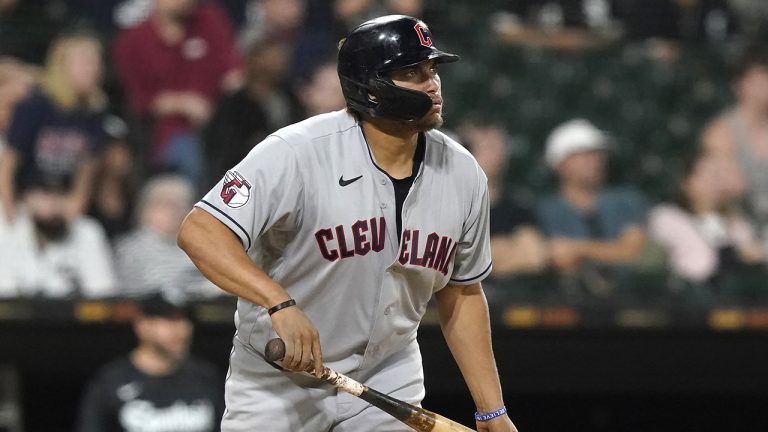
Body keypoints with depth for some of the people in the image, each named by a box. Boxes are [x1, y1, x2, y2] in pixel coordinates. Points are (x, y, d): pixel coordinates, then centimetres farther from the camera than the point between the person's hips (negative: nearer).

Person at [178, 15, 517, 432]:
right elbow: (200, 231, -30)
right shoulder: (298, 152, -22)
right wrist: (281, 304, -43)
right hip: (278, 378, -4)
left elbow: (461, 294, 8)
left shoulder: (463, 175, -4)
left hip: (387, 381, 4)